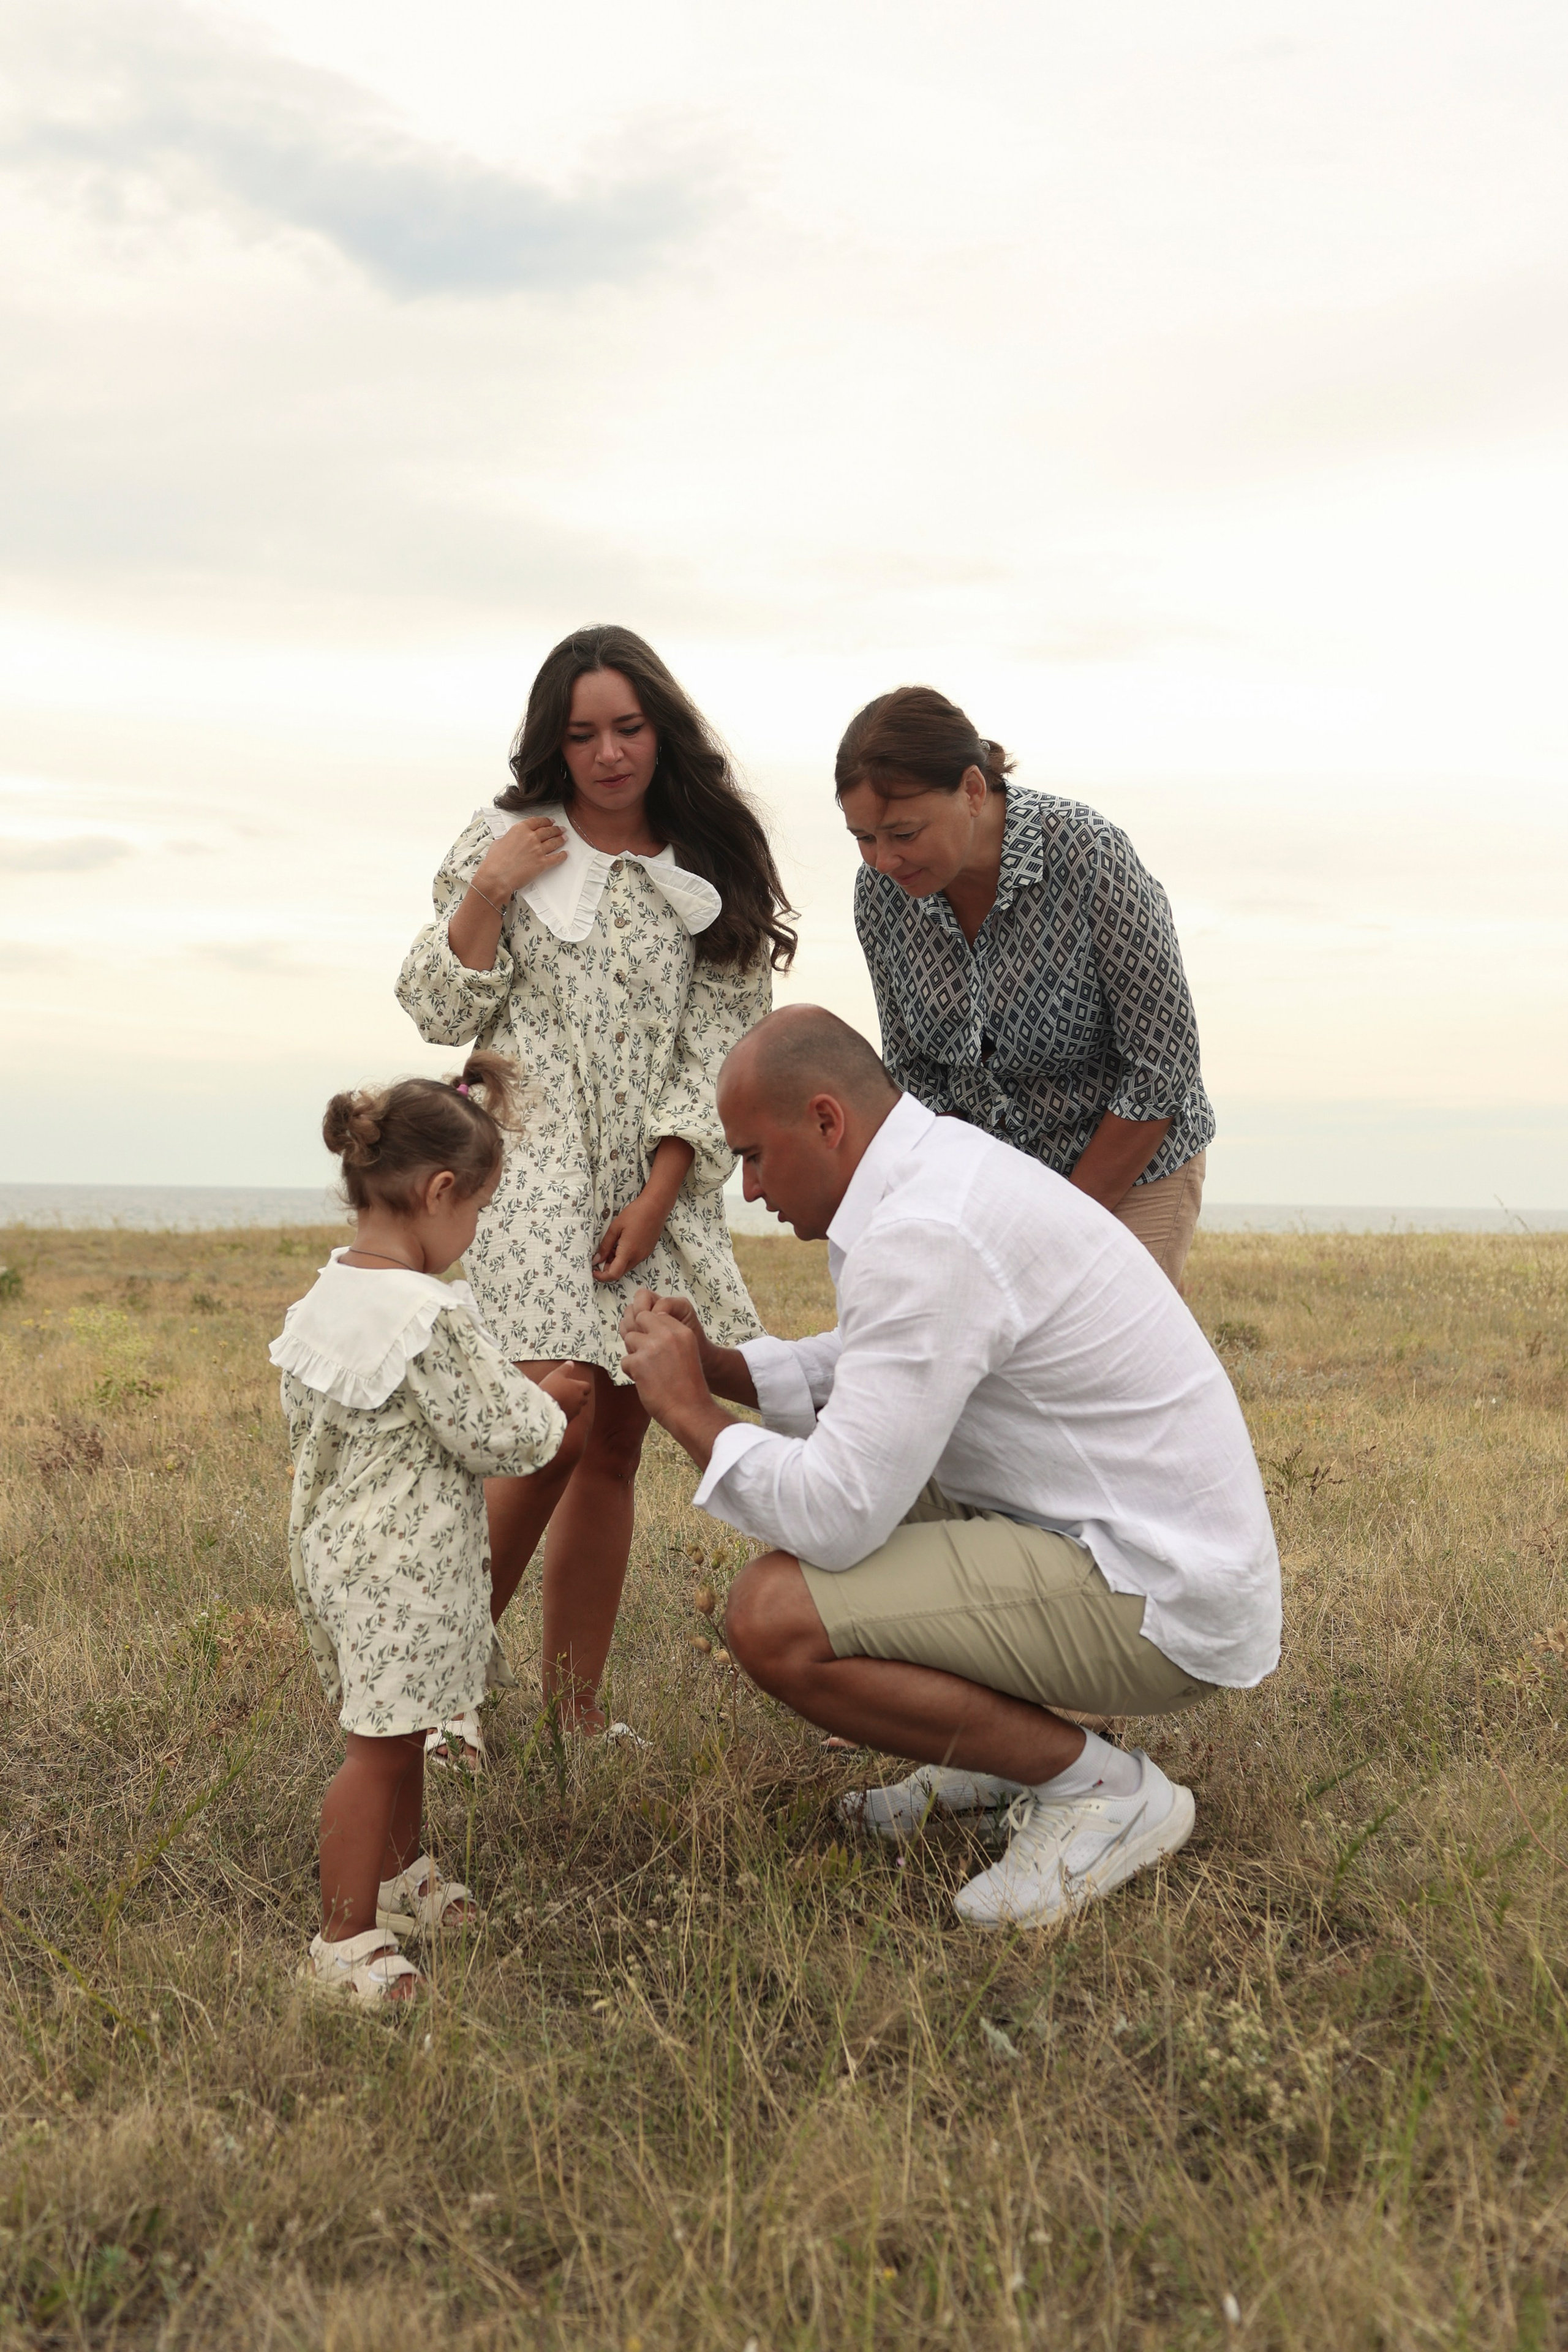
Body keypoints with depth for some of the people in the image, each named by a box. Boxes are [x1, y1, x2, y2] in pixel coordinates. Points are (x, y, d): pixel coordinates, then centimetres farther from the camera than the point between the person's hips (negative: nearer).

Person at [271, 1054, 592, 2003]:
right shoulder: (429, 1316, -24)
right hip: (401, 1560, -10)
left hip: (339, 1540, 10)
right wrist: (551, 1404, 3)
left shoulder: (325, 1298, 5)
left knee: (401, 1728, 24)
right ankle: (347, 1939, 7)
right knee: (384, 1743, -1)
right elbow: (496, 1435, -19)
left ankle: (400, 1876, 41)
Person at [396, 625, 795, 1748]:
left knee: (615, 1445, 3)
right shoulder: (508, 843, 4)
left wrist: (659, 1195, -5)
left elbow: (724, 1040, 4)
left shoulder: (716, 863, 9)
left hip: (660, 1185, 3)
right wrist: (486, 893, -10)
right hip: (532, 1167, -3)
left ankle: (574, 1707, 9)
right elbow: (439, 1012, 4)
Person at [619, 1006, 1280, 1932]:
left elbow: (834, 1518, -25)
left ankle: (1101, 1787, -7)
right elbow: (860, 1370, 23)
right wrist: (714, 1364, 7)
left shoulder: (923, 1240, -23)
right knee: (815, 1474, 18)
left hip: (1160, 1608, -10)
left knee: (775, 1617, -21)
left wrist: (690, 1411, -11)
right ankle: (1010, 1741, 18)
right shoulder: (948, 1161, 9)